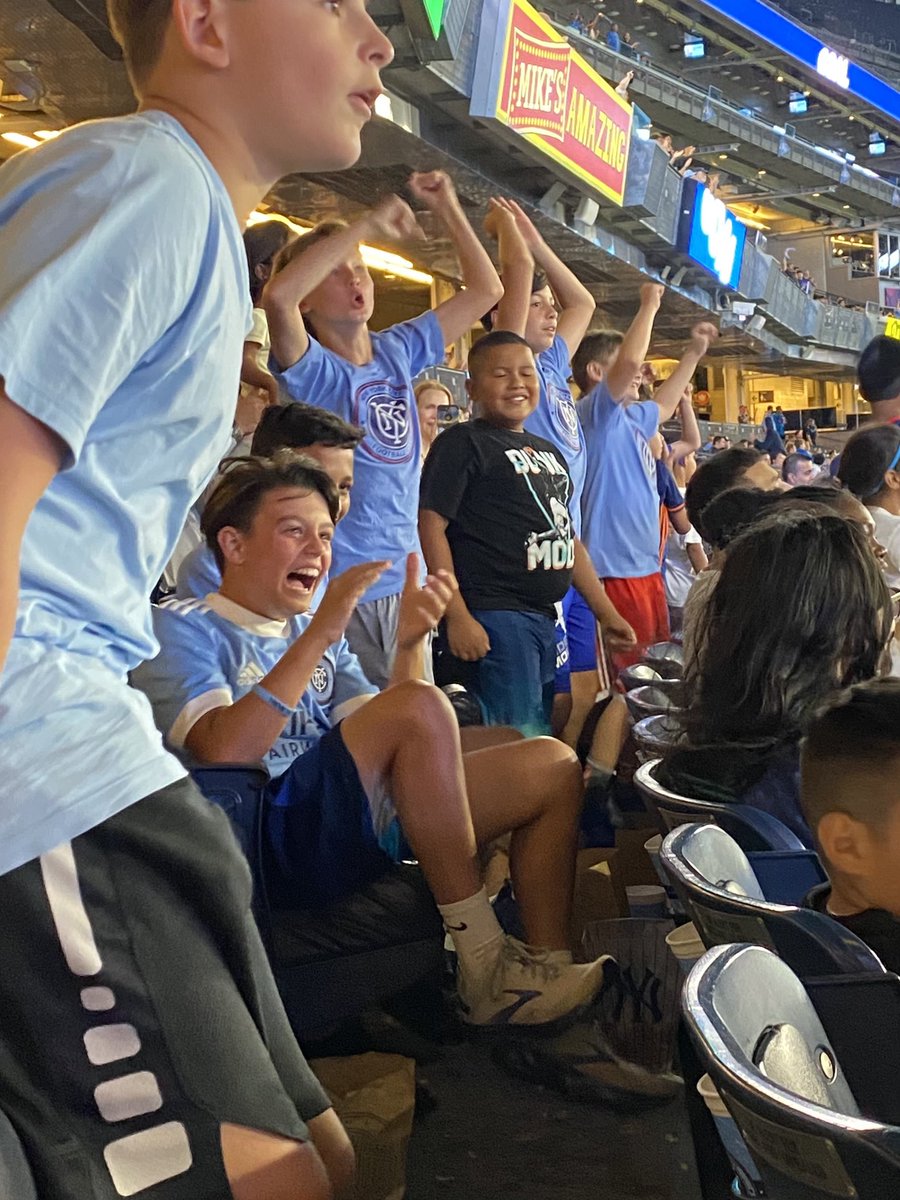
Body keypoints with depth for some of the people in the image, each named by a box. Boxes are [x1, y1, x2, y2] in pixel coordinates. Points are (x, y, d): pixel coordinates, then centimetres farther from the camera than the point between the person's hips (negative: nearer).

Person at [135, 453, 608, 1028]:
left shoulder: (315, 634, 23)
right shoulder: (181, 627, 2)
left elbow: (402, 743, 13)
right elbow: (223, 751, -18)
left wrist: (411, 642, -3)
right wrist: (319, 633, -18)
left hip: (358, 823, 8)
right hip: (270, 841, -8)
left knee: (552, 766, 2)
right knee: (420, 704, -28)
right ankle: (486, 966, -20)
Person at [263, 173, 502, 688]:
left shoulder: (397, 351, 9)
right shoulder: (310, 369, -8)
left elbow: (486, 289, 16)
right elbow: (278, 296, -29)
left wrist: (449, 208, 8)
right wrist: (368, 225, -23)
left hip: (405, 582, 6)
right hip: (336, 588, -6)